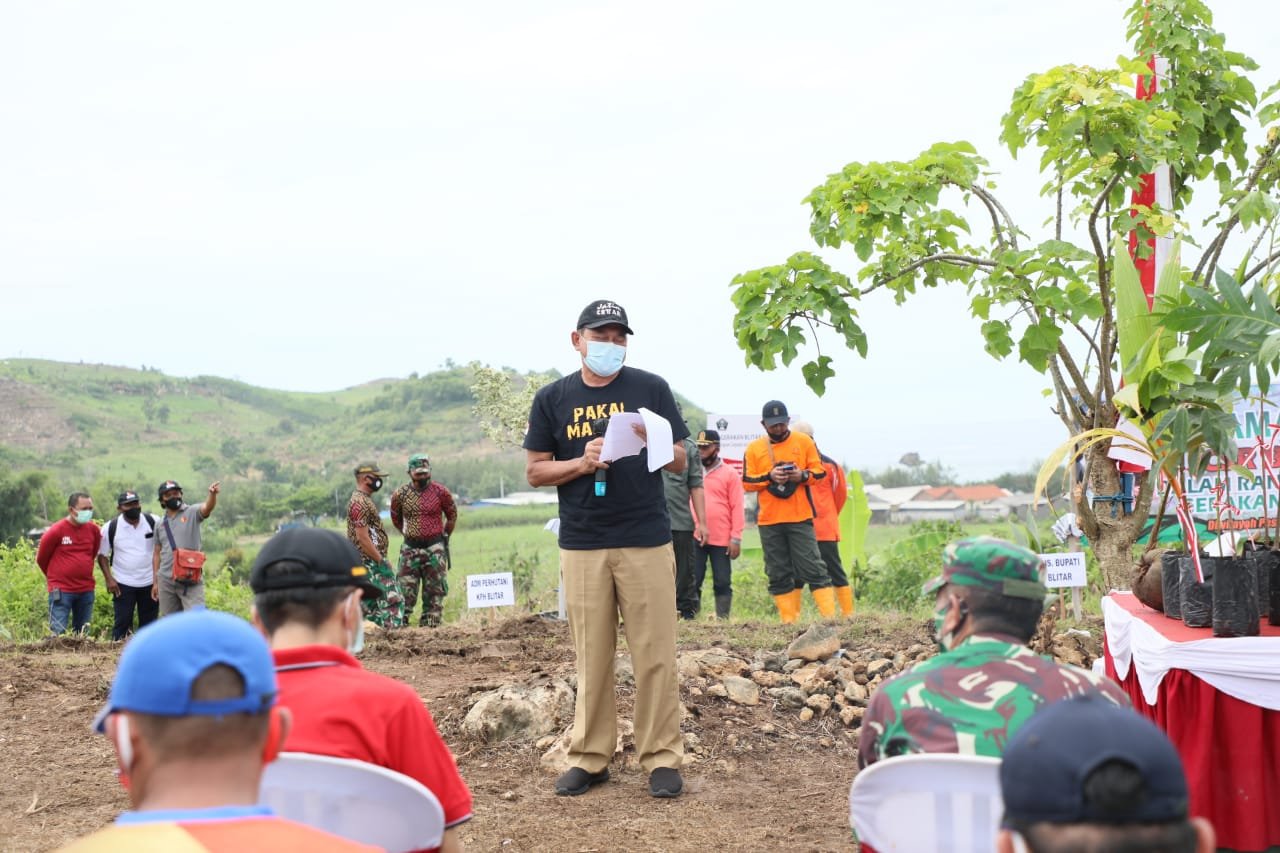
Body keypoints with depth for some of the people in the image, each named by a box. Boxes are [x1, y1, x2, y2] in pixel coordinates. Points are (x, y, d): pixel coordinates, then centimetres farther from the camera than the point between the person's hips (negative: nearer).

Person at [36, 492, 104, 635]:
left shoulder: (94, 530, 1)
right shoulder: (56, 531, -11)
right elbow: (41, 559, 3)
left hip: (86, 590, 5)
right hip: (61, 590, -5)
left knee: (82, 634, 12)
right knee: (58, 634, -9)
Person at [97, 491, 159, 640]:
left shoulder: (153, 522, -3)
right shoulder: (111, 527, -4)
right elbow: (102, 555, 3)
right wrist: (109, 579, -9)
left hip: (150, 583, 2)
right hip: (123, 584, -2)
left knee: (149, 622, 9)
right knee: (122, 622, -2)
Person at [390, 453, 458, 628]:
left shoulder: (441, 492, -3)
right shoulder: (400, 494, 0)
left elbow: (452, 515, 11)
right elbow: (396, 518, 17)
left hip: (435, 548, -1)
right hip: (410, 548, 1)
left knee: (434, 591, 3)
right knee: (405, 589, -2)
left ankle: (430, 625, 8)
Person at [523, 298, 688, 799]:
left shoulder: (651, 389, 6)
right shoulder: (553, 399, 7)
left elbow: (680, 462, 7)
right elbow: (535, 471, 7)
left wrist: (653, 443, -14)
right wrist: (582, 463, -11)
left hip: (647, 541, -1)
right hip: (582, 546, 1)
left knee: (655, 655, 0)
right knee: (591, 657, 5)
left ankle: (662, 757, 7)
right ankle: (589, 757, 13)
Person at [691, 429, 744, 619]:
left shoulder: (730, 474, 3)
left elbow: (737, 508, -1)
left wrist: (736, 538, -8)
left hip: (721, 539, -2)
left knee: (722, 582, 3)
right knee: (692, 582, 2)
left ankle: (723, 620, 8)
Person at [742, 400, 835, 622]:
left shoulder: (804, 442, 6)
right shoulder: (754, 448, 7)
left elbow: (819, 471, 7)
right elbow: (747, 482, 4)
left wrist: (803, 475, -13)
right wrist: (769, 477, -13)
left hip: (800, 519, -2)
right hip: (769, 521, 2)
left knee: (812, 567, -6)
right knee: (778, 574, 3)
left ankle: (829, 615, -6)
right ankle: (789, 620, 8)